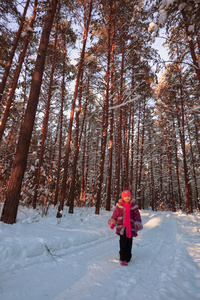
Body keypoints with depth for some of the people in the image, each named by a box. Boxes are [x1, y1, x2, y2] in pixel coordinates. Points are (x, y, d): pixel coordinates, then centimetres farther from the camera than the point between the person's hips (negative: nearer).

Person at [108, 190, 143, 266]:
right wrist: (112, 223, -5)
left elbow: (137, 216, 1)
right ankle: (123, 259, 1)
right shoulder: (119, 206, -2)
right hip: (122, 227, -1)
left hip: (130, 227, 2)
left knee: (129, 244, 10)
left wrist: (137, 225, -13)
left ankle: (127, 258, 27)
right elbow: (115, 215, 4)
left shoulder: (134, 206, 0)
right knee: (123, 243, -8)